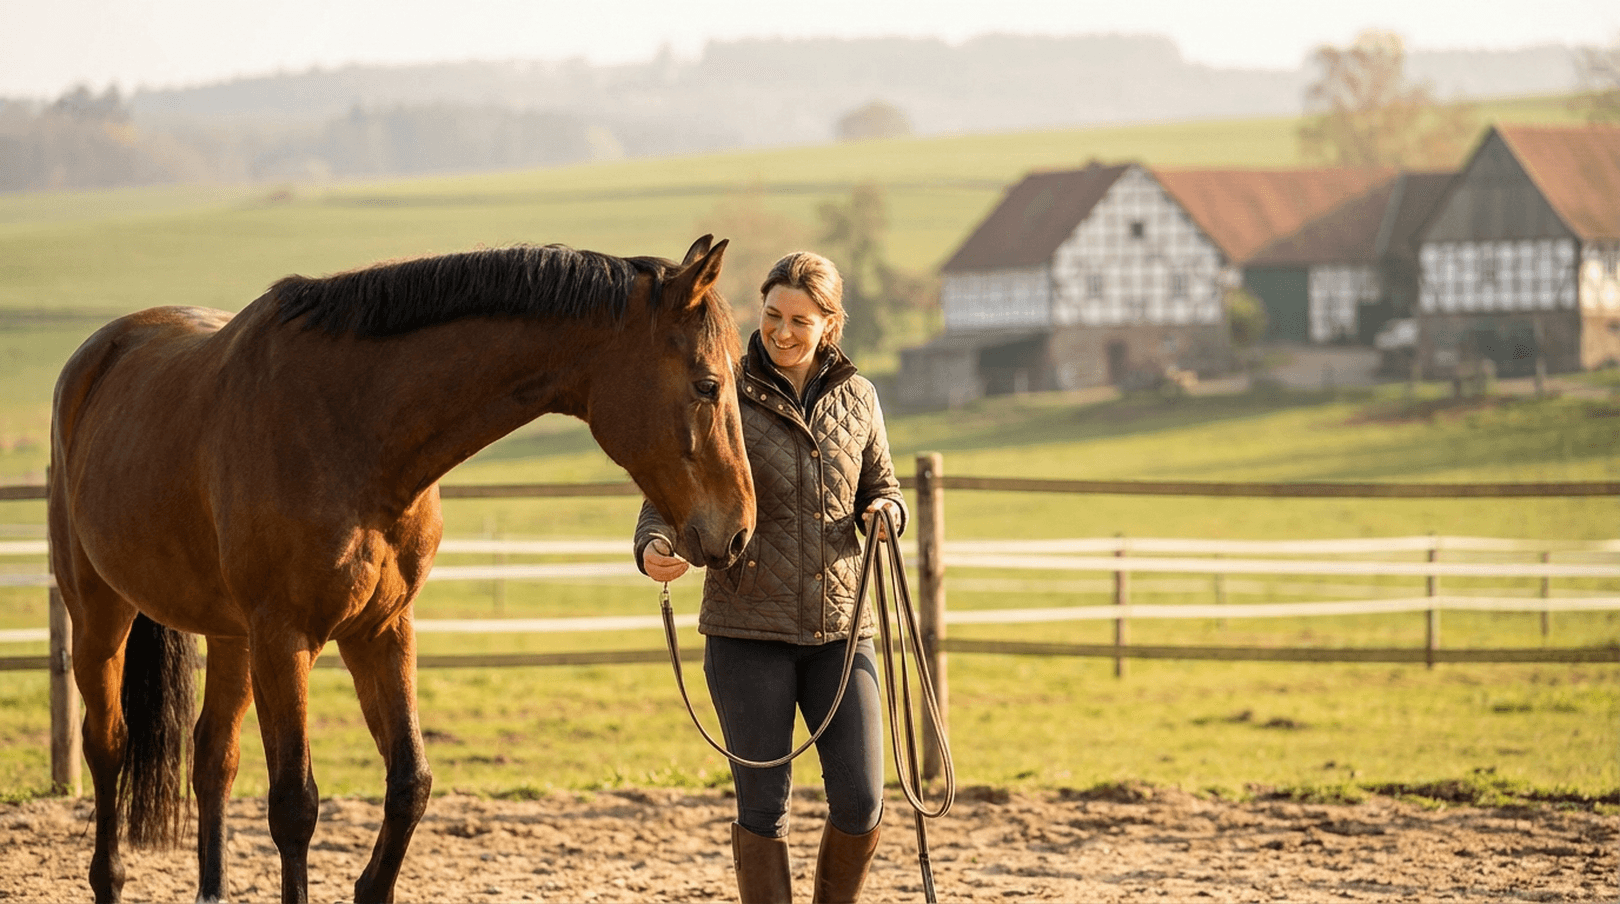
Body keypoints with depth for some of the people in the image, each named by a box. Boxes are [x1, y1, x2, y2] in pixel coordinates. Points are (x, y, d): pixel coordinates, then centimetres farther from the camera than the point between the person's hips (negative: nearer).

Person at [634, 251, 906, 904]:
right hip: (748, 629, -3)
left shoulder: (855, 397, 6)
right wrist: (655, 549, -30)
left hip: (839, 627, 3)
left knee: (861, 803, -3)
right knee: (763, 807, 0)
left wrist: (884, 513, -8)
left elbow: (882, 488, 17)